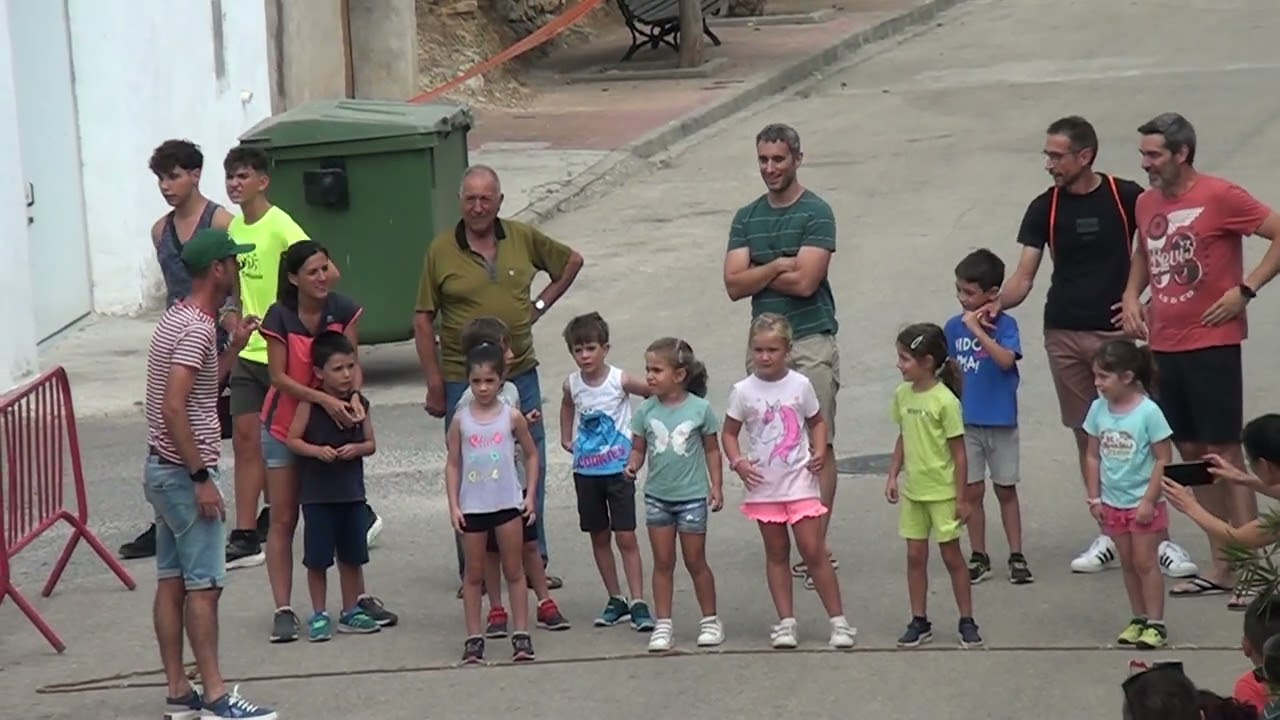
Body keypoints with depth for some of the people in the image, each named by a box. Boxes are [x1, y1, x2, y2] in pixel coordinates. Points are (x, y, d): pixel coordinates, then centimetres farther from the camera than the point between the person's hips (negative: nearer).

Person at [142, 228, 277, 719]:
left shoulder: (180, 319, 13)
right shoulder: (197, 328, -17)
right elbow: (173, 408, -25)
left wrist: (234, 348, 18)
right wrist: (202, 478, -23)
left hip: (164, 470, 10)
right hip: (184, 474, -10)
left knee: (172, 580, 10)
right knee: (204, 584, -8)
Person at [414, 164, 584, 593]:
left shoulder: (524, 239, 3)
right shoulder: (441, 251, -4)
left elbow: (571, 261, 21)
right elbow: (423, 320, -2)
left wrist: (541, 304, 9)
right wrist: (434, 384, -6)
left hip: (520, 375, 3)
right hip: (462, 380, -3)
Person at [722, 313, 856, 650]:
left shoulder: (800, 385, -3)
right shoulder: (743, 391, -4)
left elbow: (817, 422, 9)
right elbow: (729, 433, 4)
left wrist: (820, 452, -7)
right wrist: (737, 461, -13)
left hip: (800, 482, -1)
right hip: (763, 485, 1)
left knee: (813, 551, -3)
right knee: (776, 554, 10)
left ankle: (838, 620, 5)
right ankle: (785, 622, 17)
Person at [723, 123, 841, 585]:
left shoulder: (816, 214, -5)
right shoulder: (746, 219, 12)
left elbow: (805, 281, -15)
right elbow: (734, 285, 1)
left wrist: (758, 273, -3)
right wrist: (777, 266, -11)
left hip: (811, 342, -5)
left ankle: (817, 544, -5)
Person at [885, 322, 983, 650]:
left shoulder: (945, 400, -17)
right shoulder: (902, 395, 2)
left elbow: (959, 452, -13)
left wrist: (961, 497, -13)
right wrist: (893, 476, 7)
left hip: (942, 491, -6)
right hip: (912, 490, 6)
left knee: (951, 555, 4)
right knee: (915, 555, 8)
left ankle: (967, 621, 15)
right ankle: (919, 622, 17)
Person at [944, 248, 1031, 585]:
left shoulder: (1004, 324, -9)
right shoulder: (953, 327, 0)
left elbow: (1006, 359, -24)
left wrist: (978, 330, -26)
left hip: (1000, 421, -2)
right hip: (965, 421, 3)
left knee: (1006, 490, 8)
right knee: (972, 491, 7)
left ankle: (1016, 556, 15)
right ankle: (979, 557, 17)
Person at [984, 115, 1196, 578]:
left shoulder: (1126, 197, -3)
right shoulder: (1044, 209, 4)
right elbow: (1025, 275, 1)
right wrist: (998, 303, -17)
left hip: (1115, 332, -3)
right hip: (1063, 334, 3)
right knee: (1087, 437, 8)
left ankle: (1160, 538, -1)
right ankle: (1108, 536, 17)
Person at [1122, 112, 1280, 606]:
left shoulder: (1220, 196, -11)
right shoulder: (1146, 203, 9)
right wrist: (1131, 296, 9)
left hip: (1212, 346, -7)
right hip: (1164, 346, 7)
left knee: (1224, 454, -6)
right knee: (1191, 454, 9)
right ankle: (1221, 568, 17)